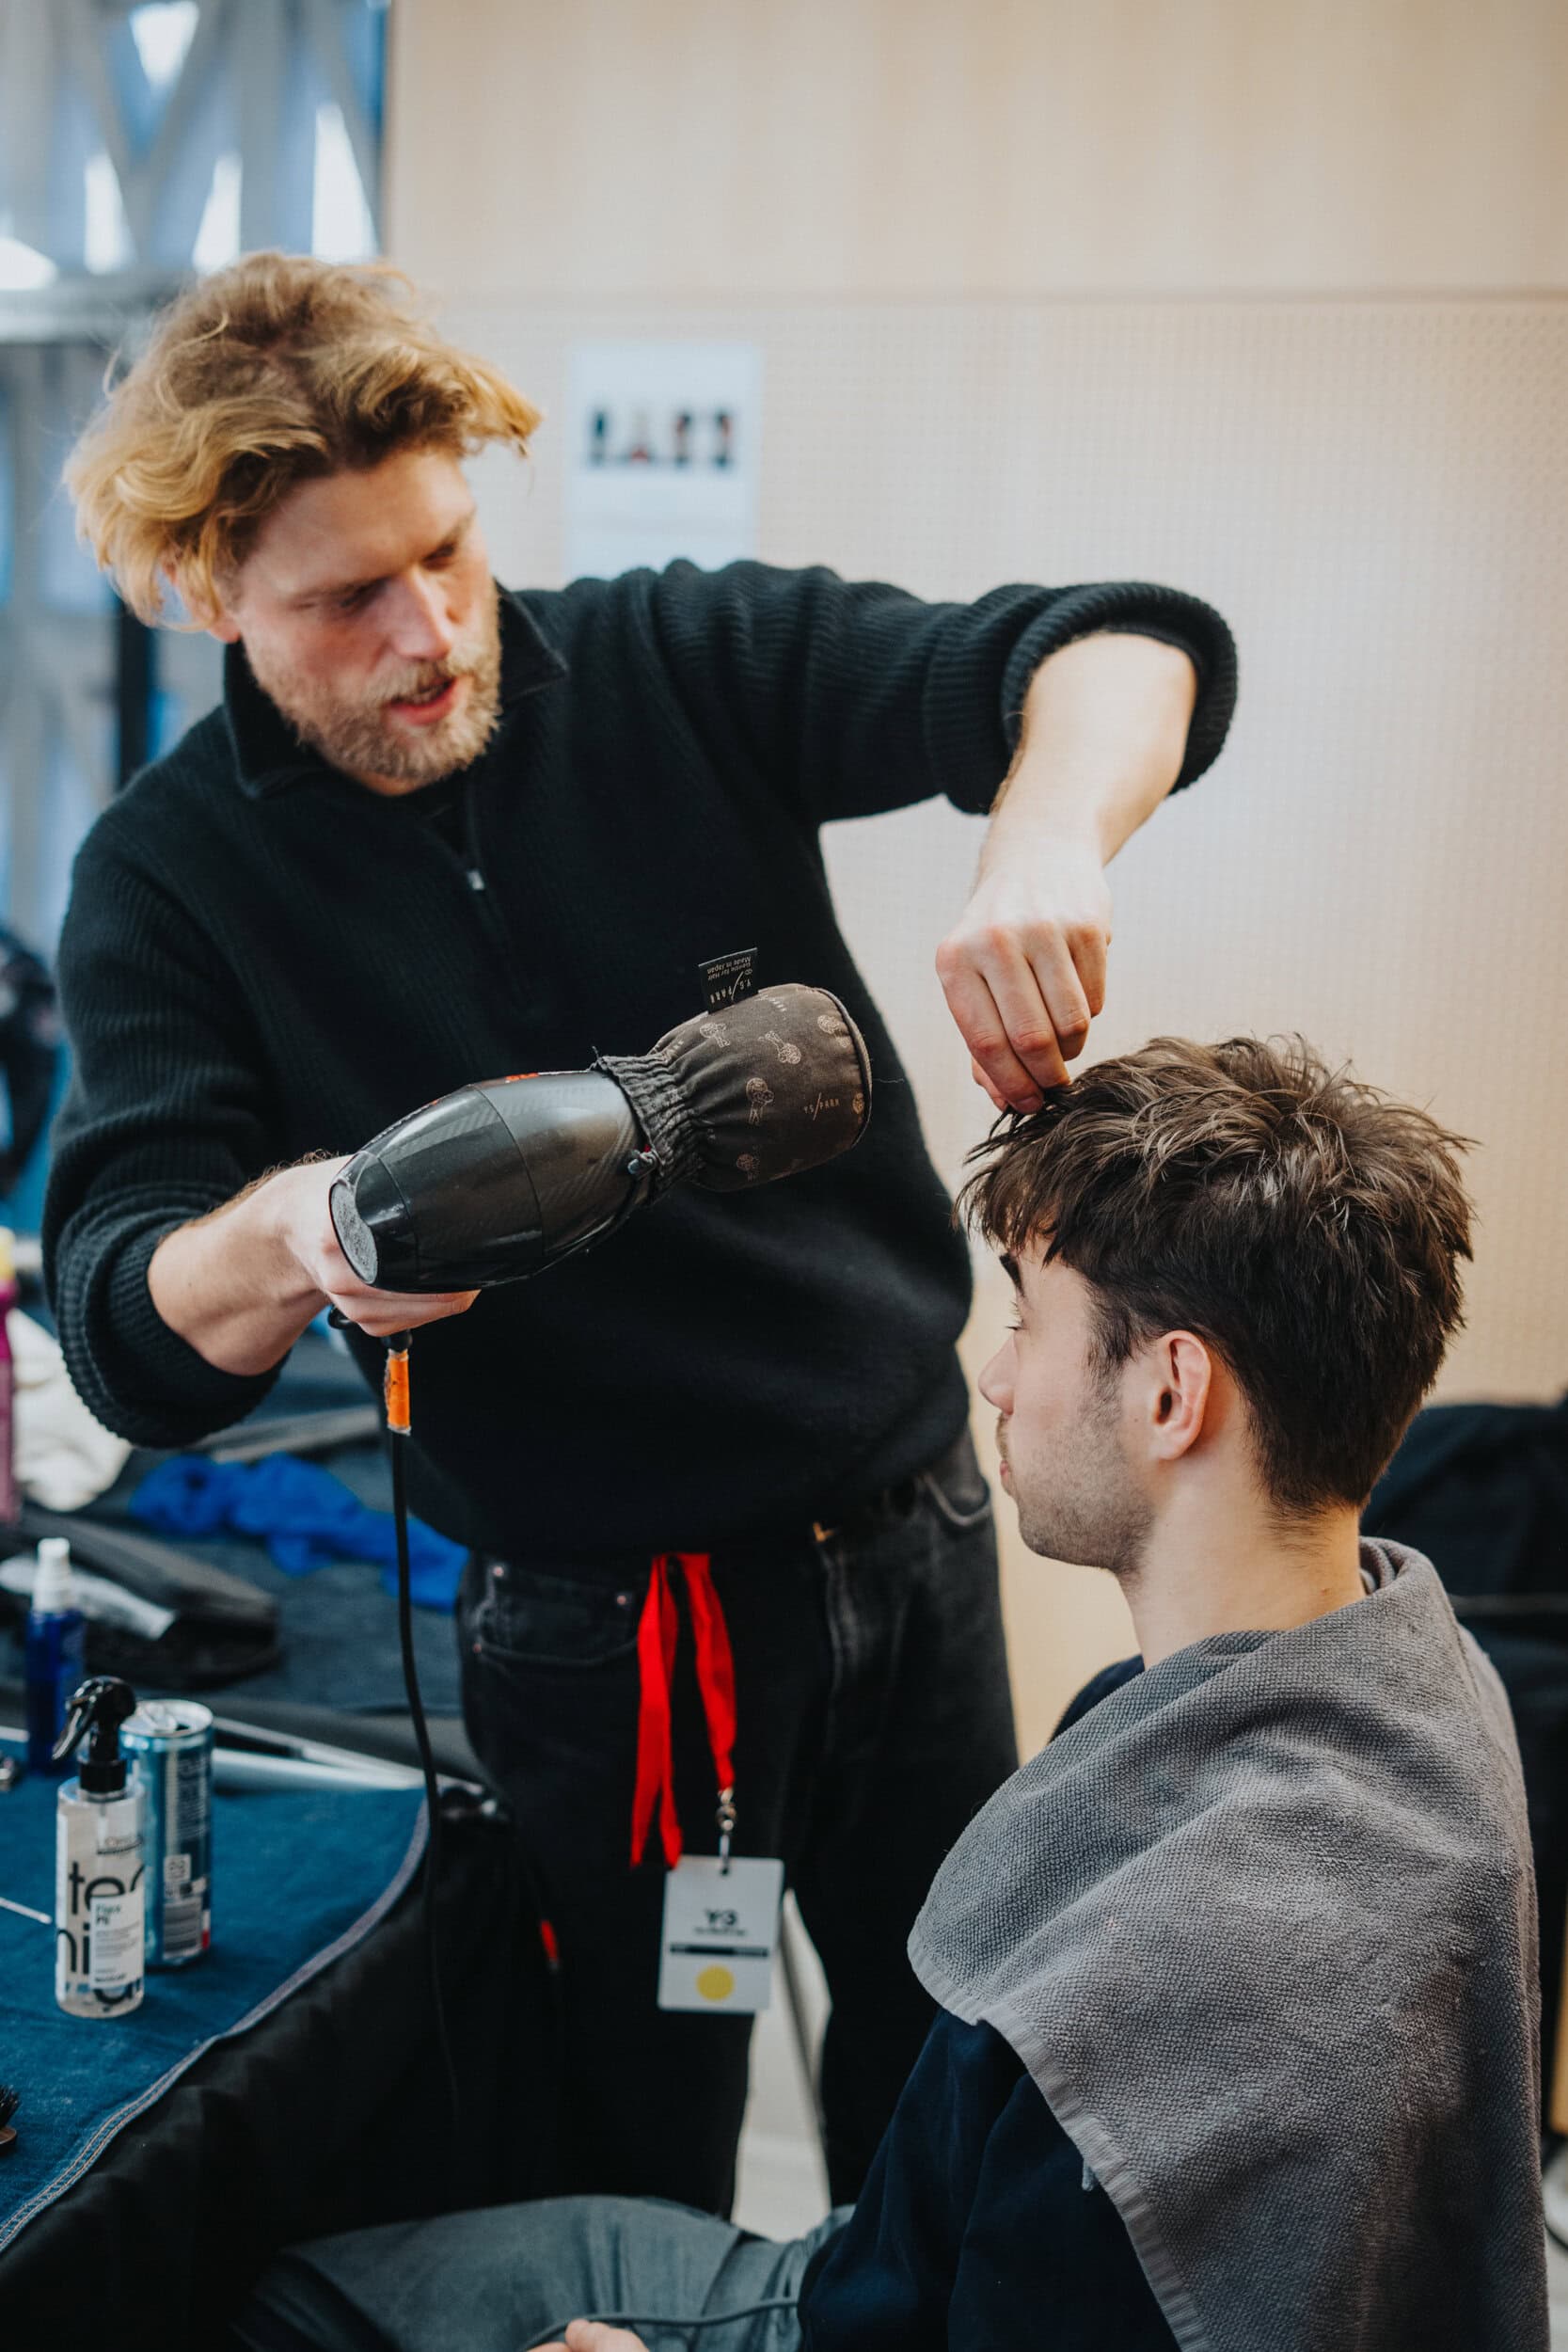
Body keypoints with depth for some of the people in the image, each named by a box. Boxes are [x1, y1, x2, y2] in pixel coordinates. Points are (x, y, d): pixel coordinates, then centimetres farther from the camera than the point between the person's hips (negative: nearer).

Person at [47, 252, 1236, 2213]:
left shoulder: (683, 660, -6)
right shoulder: (170, 877, -7)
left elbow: (1126, 650, -12)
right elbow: (128, 1333, -13)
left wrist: (1047, 842, -35)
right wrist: (293, 1233, -37)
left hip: (910, 1541, 2)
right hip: (594, 1627, -1)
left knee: (950, 2081, 22)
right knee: (636, 2166, 16)